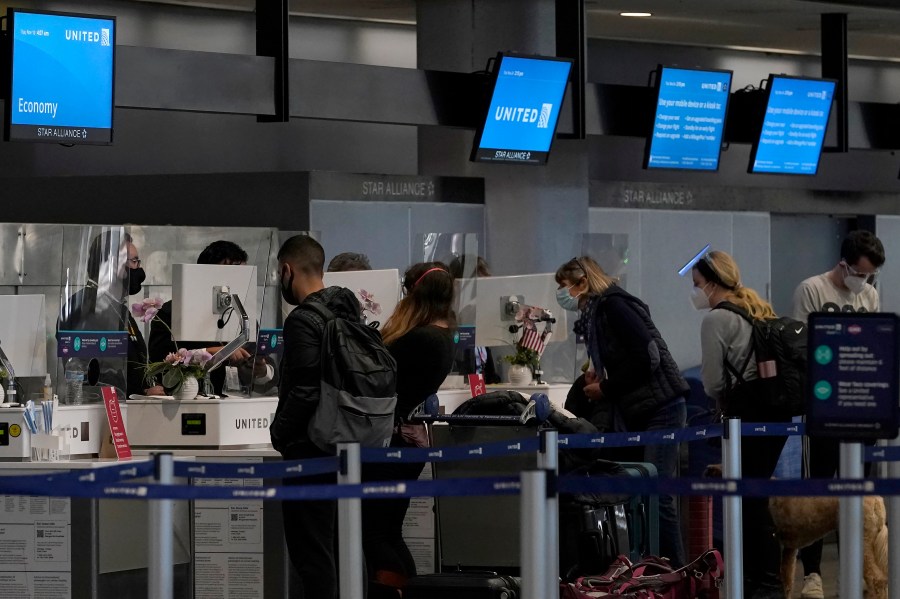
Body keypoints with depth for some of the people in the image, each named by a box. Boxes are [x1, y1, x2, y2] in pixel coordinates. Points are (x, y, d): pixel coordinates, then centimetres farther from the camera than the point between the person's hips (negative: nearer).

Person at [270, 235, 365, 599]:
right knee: (333, 548, 17)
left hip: (310, 447, -9)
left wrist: (279, 432, -8)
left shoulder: (303, 321, -17)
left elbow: (305, 392, -23)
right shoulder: (347, 310, 9)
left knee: (310, 553, -4)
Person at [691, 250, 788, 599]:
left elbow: (712, 381, -9)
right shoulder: (759, 309, 16)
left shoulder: (717, 319, -9)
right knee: (753, 493, 14)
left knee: (749, 496, -3)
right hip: (777, 411, 9)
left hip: (748, 413, -9)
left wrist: (724, 403, 12)